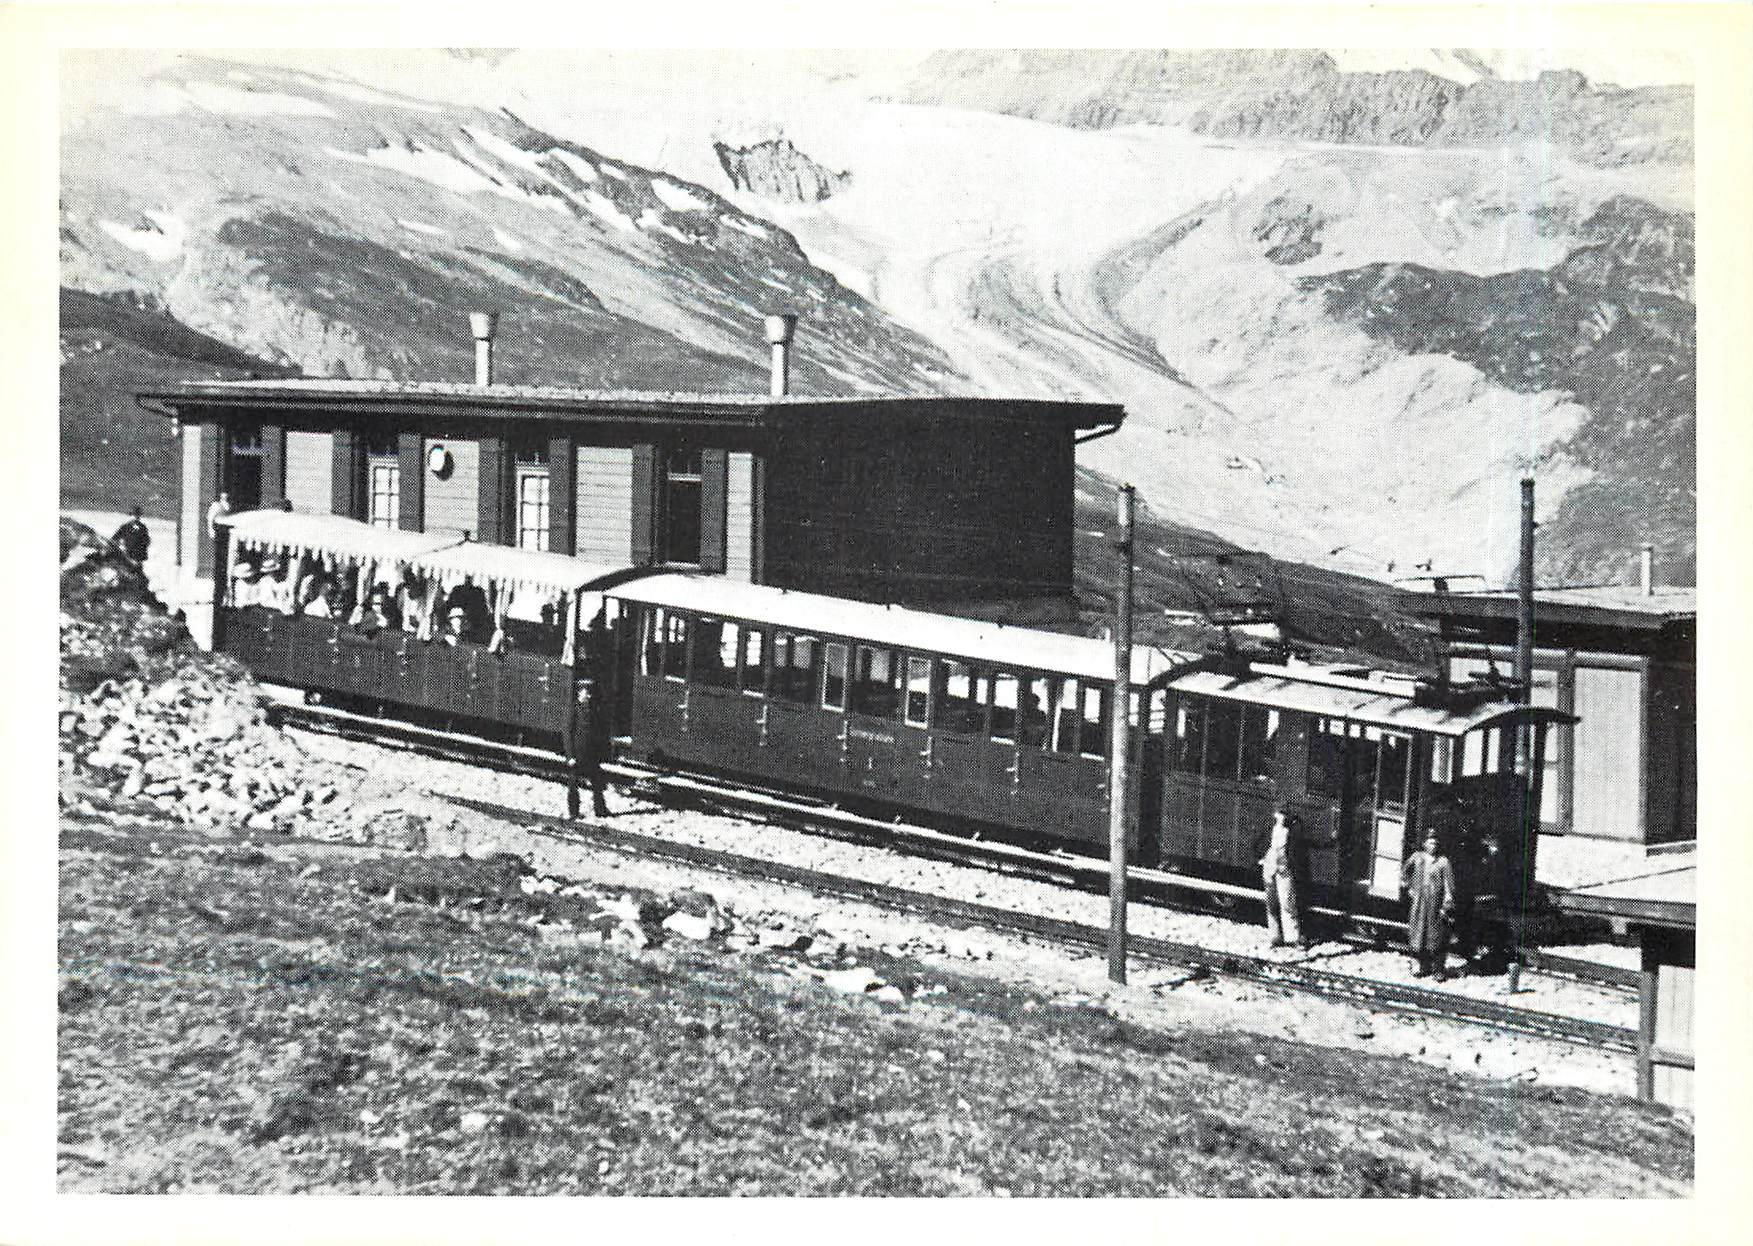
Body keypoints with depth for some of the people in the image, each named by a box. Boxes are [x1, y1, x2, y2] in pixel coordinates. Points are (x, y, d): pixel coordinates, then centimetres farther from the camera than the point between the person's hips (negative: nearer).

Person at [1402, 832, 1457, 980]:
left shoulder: (1443, 862, -4)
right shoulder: (1417, 857, 6)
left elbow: (1449, 886, -6)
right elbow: (1404, 871, 23)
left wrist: (1447, 907, -11)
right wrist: (1408, 886, 14)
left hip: (1436, 904, -4)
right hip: (1419, 903, 4)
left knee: (1437, 937, -2)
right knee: (1417, 934, 5)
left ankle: (1440, 969, 5)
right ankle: (1423, 966, 17)